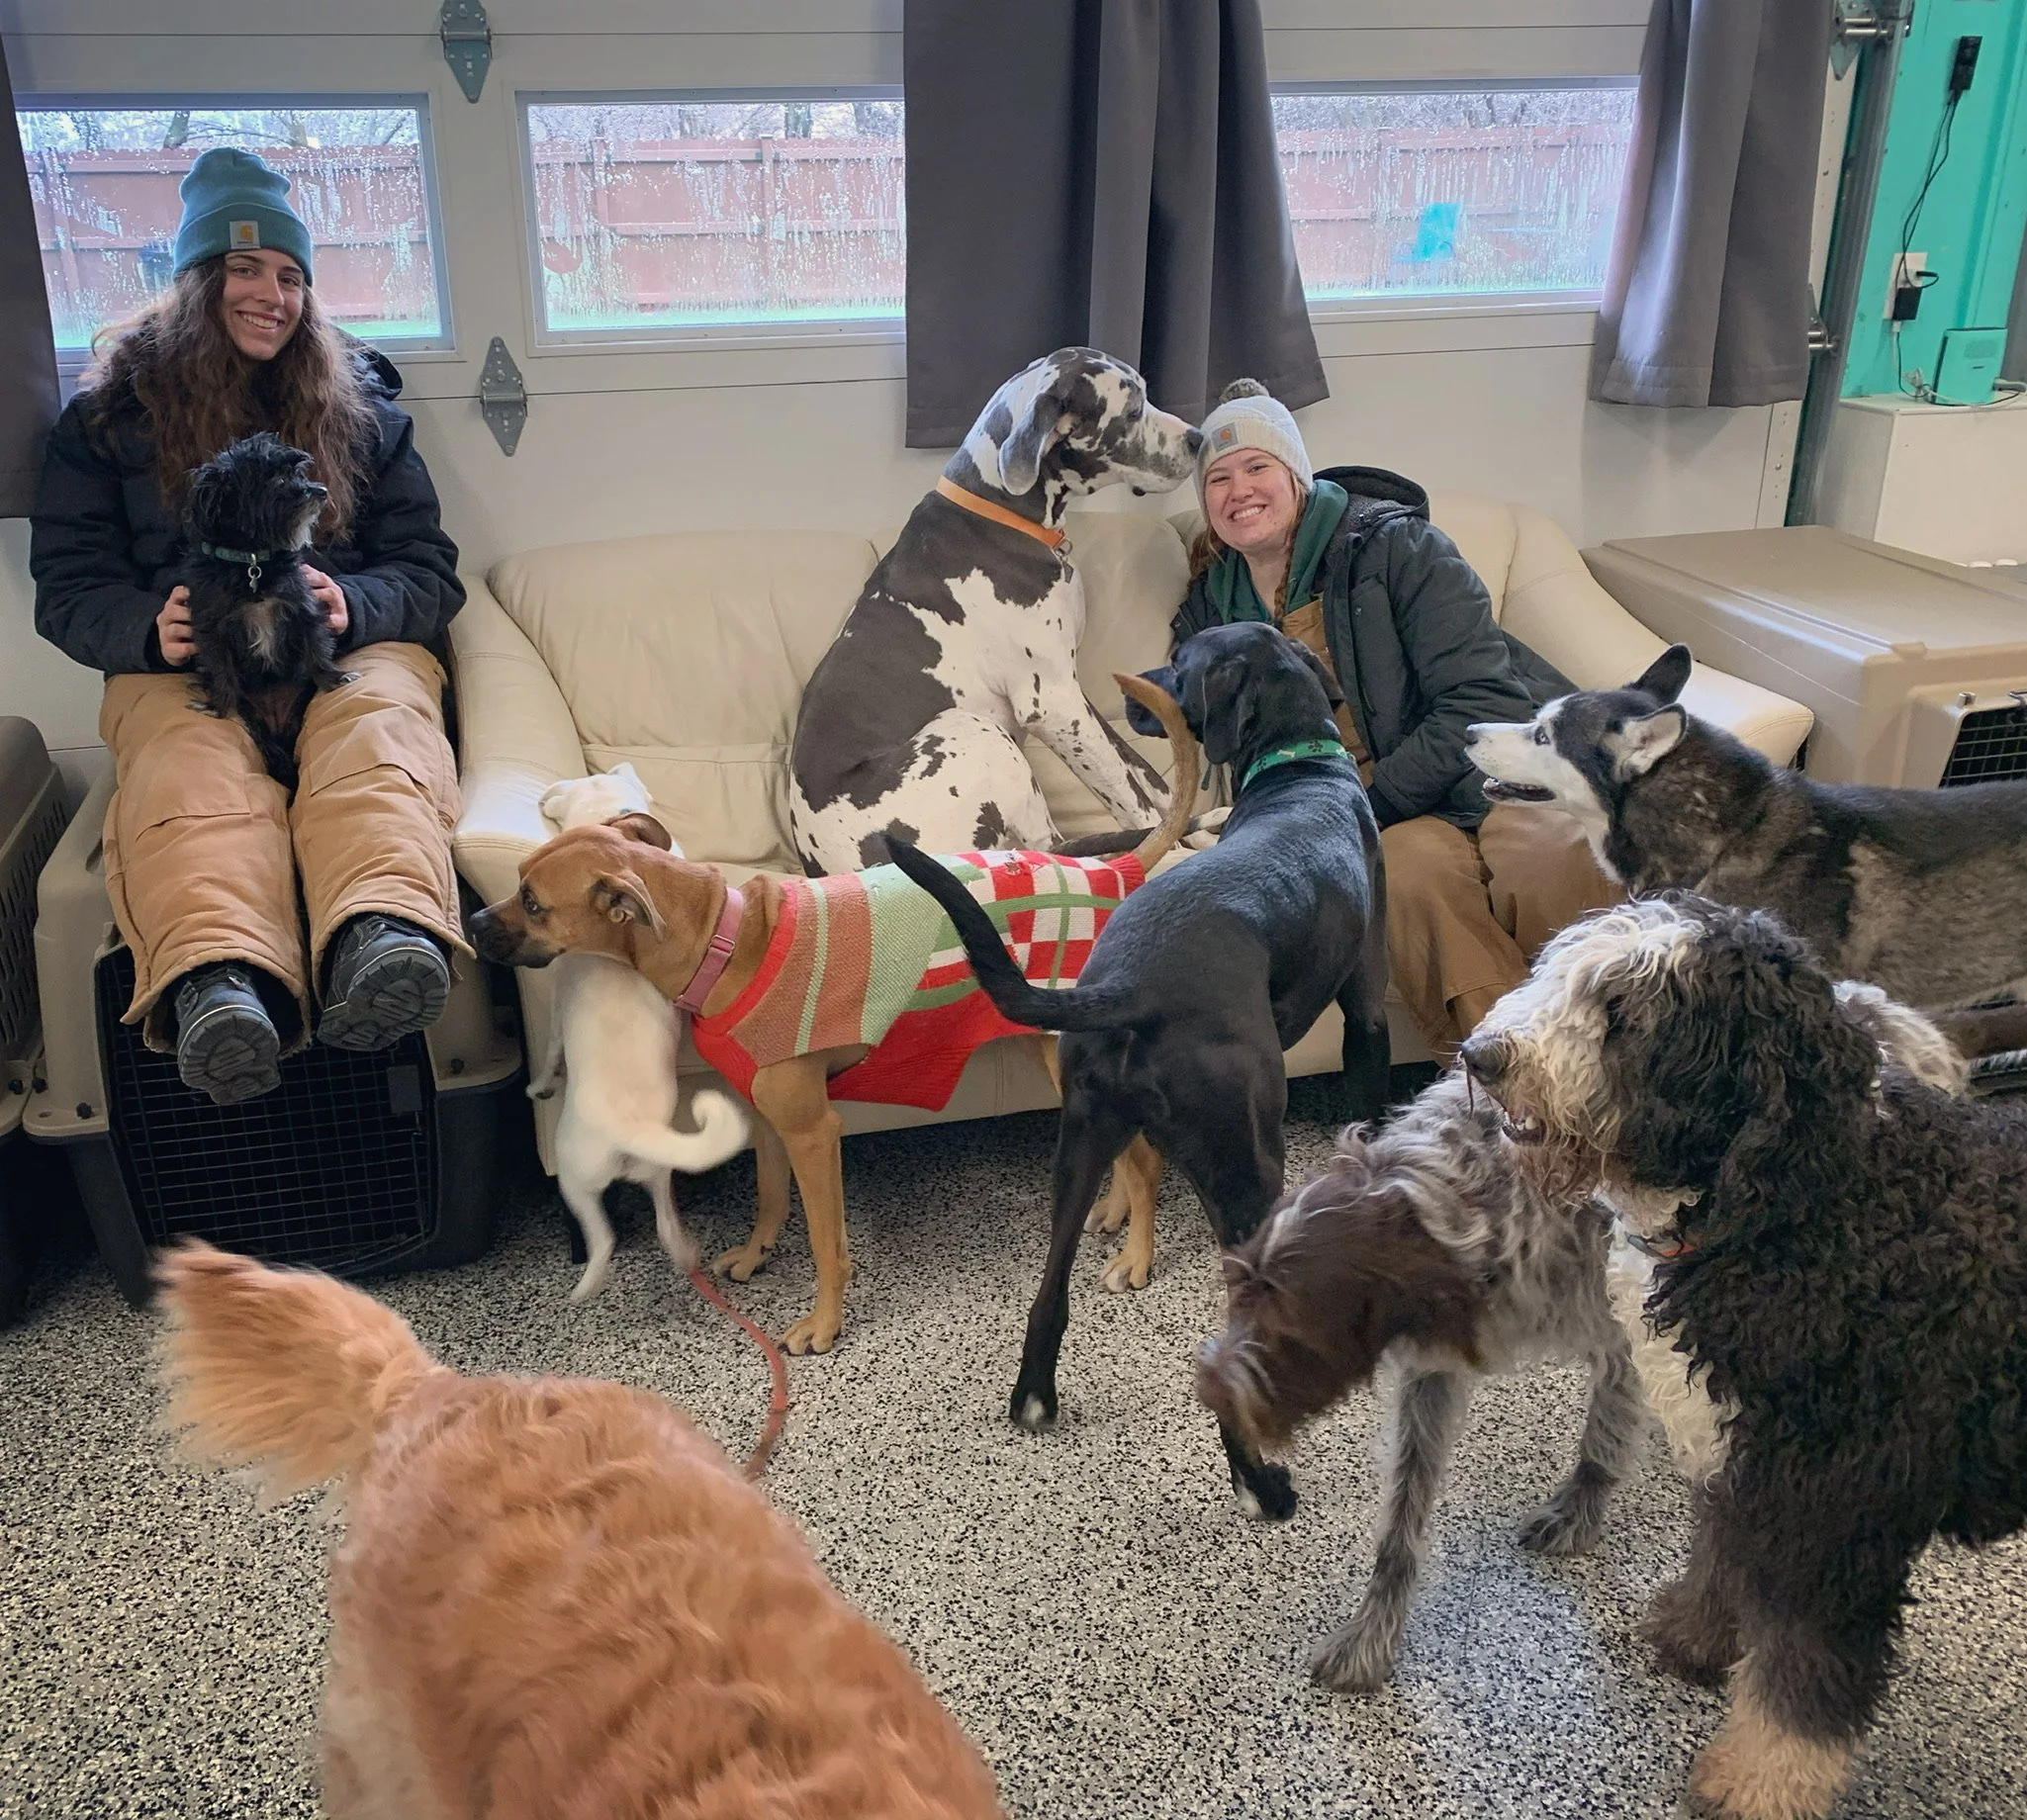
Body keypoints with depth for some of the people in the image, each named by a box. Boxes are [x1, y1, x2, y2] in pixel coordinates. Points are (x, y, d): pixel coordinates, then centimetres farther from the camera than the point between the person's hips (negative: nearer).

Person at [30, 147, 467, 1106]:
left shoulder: (362, 407, 20)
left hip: (354, 649, 1)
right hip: (178, 667, -1)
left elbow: (429, 568, 10)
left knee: (376, 738, -38)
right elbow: (66, 586, 8)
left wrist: (351, 604, -14)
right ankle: (219, 978, -68)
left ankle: (386, 935, -69)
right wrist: (148, 628, -17)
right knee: (191, 769, -39)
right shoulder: (109, 415, 17)